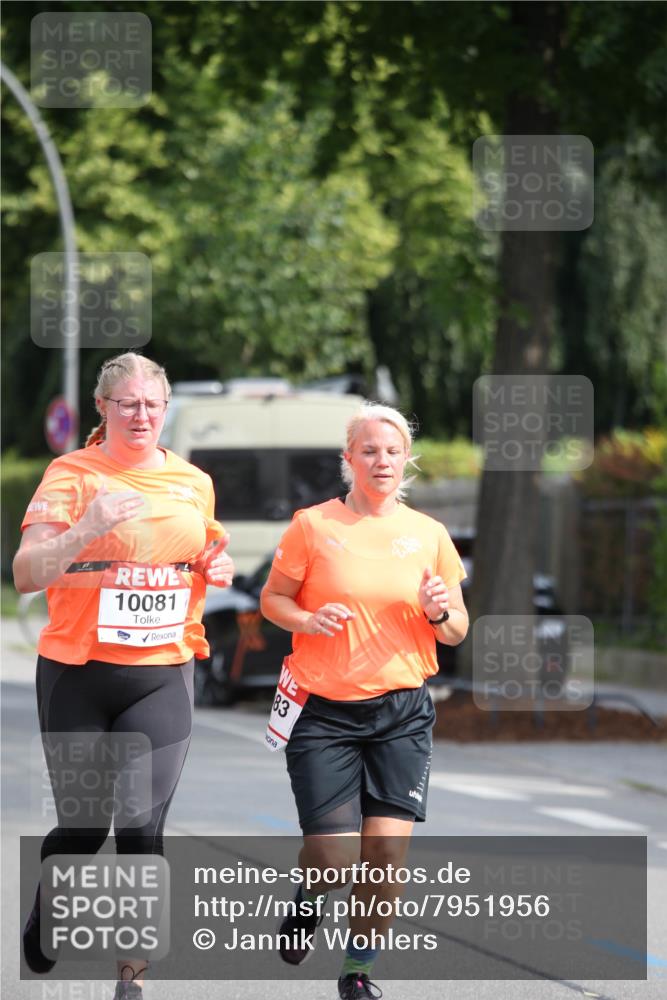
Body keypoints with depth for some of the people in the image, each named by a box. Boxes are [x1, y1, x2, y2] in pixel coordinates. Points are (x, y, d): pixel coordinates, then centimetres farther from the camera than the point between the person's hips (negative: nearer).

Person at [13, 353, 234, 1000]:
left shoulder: (194, 483, 8)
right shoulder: (72, 474, -6)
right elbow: (25, 575, -15)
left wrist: (218, 567, 2)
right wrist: (86, 530, -30)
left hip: (162, 677, 2)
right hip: (78, 675, -2)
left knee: (142, 828, -7)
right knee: (84, 824, 5)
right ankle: (44, 913, 37)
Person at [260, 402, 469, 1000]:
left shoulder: (429, 534, 6)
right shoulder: (313, 526, -1)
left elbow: (456, 632, 12)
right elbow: (273, 598, 6)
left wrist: (440, 614, -11)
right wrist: (307, 620, -15)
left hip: (402, 712, 2)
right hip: (324, 711, -2)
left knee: (388, 849, -8)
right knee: (334, 859, -8)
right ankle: (310, 897, 30)